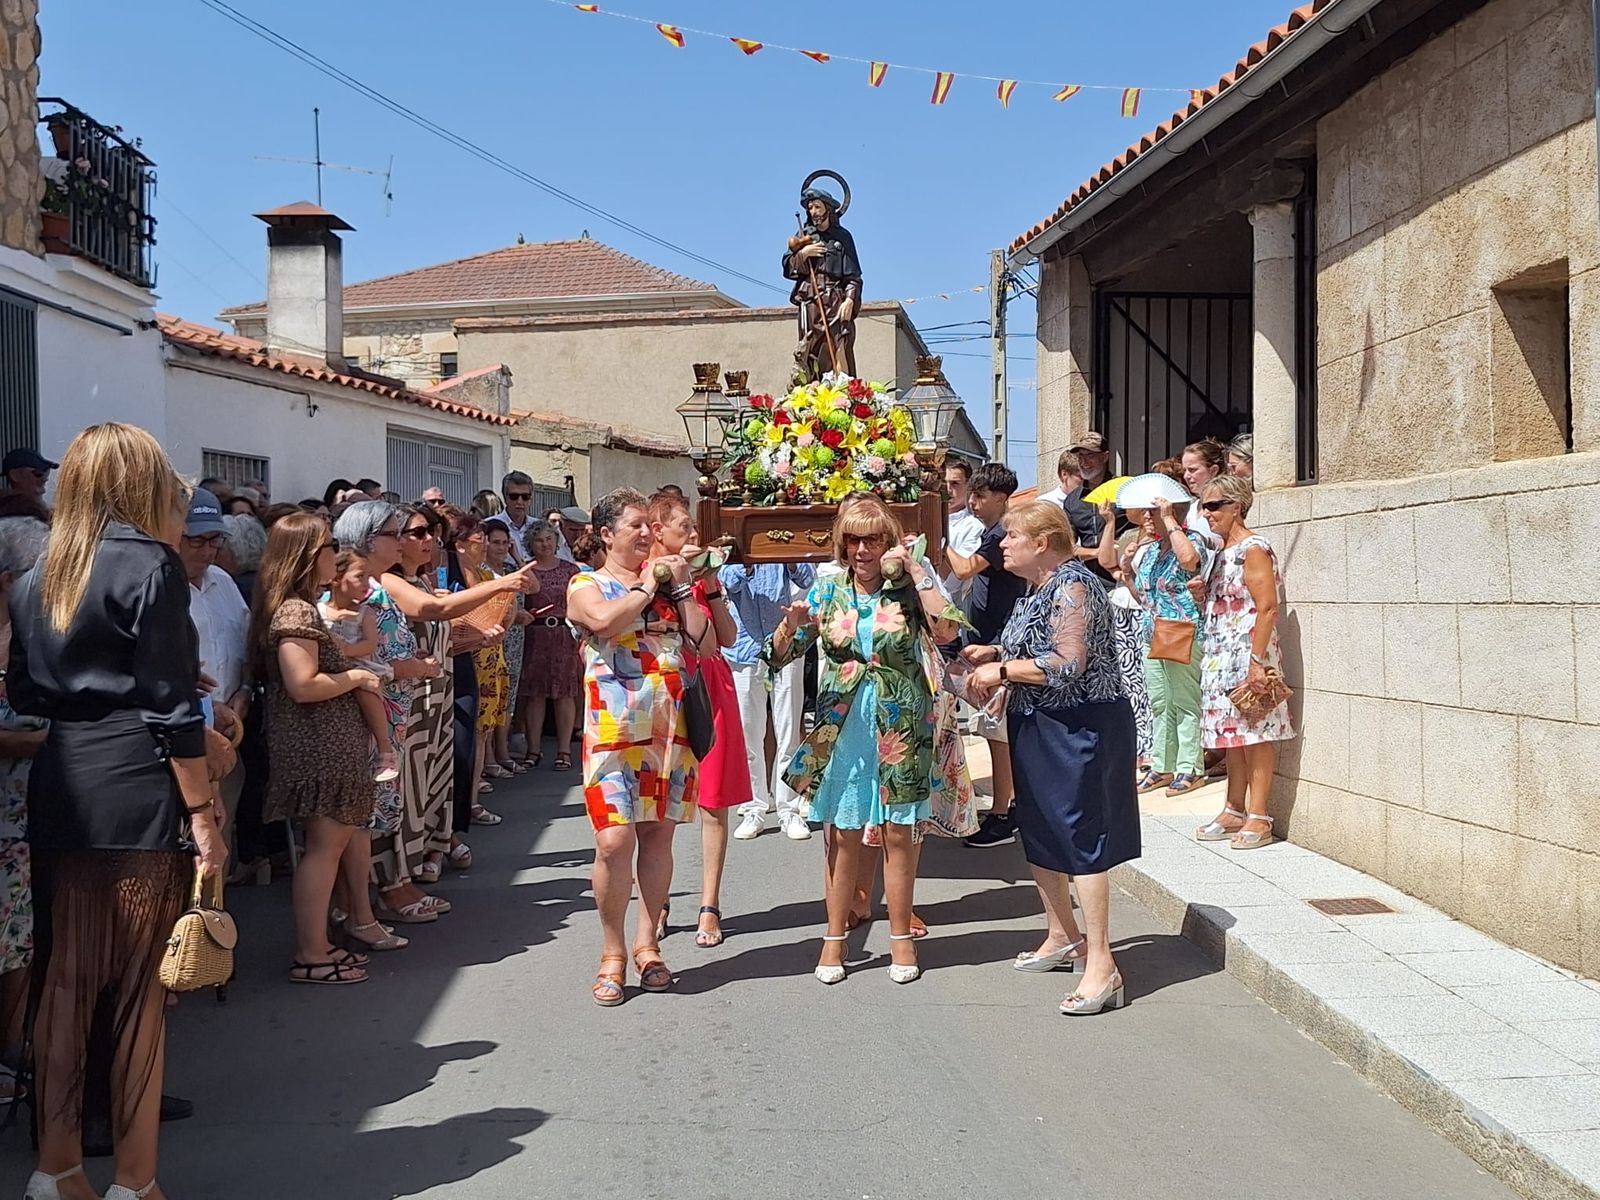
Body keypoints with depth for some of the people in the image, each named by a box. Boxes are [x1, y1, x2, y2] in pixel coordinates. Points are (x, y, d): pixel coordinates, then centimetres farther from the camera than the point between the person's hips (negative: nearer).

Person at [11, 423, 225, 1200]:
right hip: (137, 793, -6)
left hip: (59, 791, 6)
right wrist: (202, 814, -9)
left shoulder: (36, 577, 13)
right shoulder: (150, 564, -6)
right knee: (141, 988, 2)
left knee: (64, 978, 12)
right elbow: (171, 707, -11)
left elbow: (24, 694, 15)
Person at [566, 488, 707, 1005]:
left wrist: (680, 585, 2)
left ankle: (647, 945, 18)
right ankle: (612, 955, 3)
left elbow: (699, 634, 5)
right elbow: (603, 619, -19)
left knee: (658, 834, 7)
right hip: (614, 729, -4)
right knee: (615, 840, -12)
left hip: (671, 727, 4)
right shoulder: (586, 585, 5)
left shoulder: (666, 583, 17)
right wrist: (646, 588, -5)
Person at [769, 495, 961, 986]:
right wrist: (792, 625, -18)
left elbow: (946, 630, -19)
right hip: (841, 729, 2)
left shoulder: (908, 585, -1)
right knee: (843, 836, 6)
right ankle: (835, 938, 17)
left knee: (899, 834, 5)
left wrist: (914, 569, -17)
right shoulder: (827, 591, 4)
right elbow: (781, 655, 4)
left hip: (900, 728, -1)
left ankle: (901, 937, 18)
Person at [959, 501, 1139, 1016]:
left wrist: (1000, 670, -17)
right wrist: (994, 654, 9)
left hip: (1079, 728, -10)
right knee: (1039, 835, 17)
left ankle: (1101, 964, -4)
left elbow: (1067, 665, -26)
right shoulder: (1038, 590, 13)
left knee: (1080, 840, -9)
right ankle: (1062, 936, 33)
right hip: (1040, 728, 10)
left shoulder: (1072, 586, -17)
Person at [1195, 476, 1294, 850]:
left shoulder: (1253, 549, -13)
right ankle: (1235, 811, 22)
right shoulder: (1225, 551, 16)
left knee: (1255, 734, -4)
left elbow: (1267, 608, -19)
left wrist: (1257, 661, -23)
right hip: (1222, 659, 9)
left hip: (1248, 655, -9)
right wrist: (1201, 594, 5)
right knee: (1233, 736, 14)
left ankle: (1259, 818, 1)